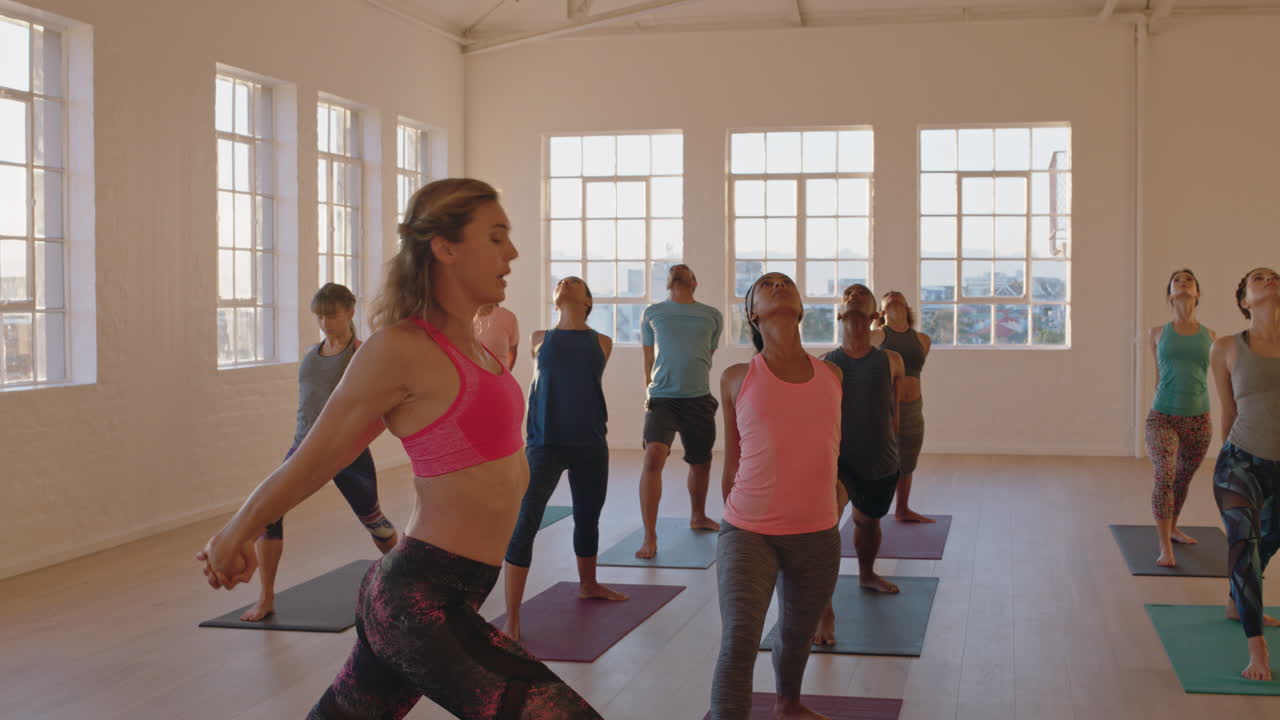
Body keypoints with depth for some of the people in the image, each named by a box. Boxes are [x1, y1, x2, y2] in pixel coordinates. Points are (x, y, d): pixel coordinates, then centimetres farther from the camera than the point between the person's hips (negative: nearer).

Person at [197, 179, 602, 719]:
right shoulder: (402, 349, -16)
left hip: (423, 592, 9)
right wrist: (231, 540, 5)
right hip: (422, 602, -9)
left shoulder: (472, 340, 10)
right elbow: (311, 462, -6)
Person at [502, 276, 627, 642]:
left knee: (588, 516, 18)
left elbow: (588, 382, 14)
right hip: (545, 443, -2)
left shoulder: (602, 343, 7)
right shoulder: (540, 339, 8)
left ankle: (588, 584, 44)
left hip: (590, 443, 2)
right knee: (525, 523, -13)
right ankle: (512, 620, -13)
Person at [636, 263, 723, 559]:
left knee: (701, 462, 14)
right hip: (662, 398, -2)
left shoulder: (712, 316, 10)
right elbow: (649, 359, 15)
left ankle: (698, 517, 41)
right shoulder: (652, 313, 8)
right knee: (653, 457, -21)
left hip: (699, 399, 2)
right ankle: (649, 536, -17)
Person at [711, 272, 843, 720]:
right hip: (748, 532, -3)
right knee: (738, 639, -19)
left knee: (798, 632, 21)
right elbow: (731, 463, 7)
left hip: (816, 535, 3)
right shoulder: (738, 379, -3)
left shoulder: (832, 375, 4)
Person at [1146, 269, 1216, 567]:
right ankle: (1165, 548, -17)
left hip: (1198, 420, 2)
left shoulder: (1210, 337, 5)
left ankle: (1171, 528, 42)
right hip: (1163, 417, -2)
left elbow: (1204, 377, 17)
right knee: (1164, 475, -20)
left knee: (1183, 479, 17)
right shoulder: (1158, 334, 4)